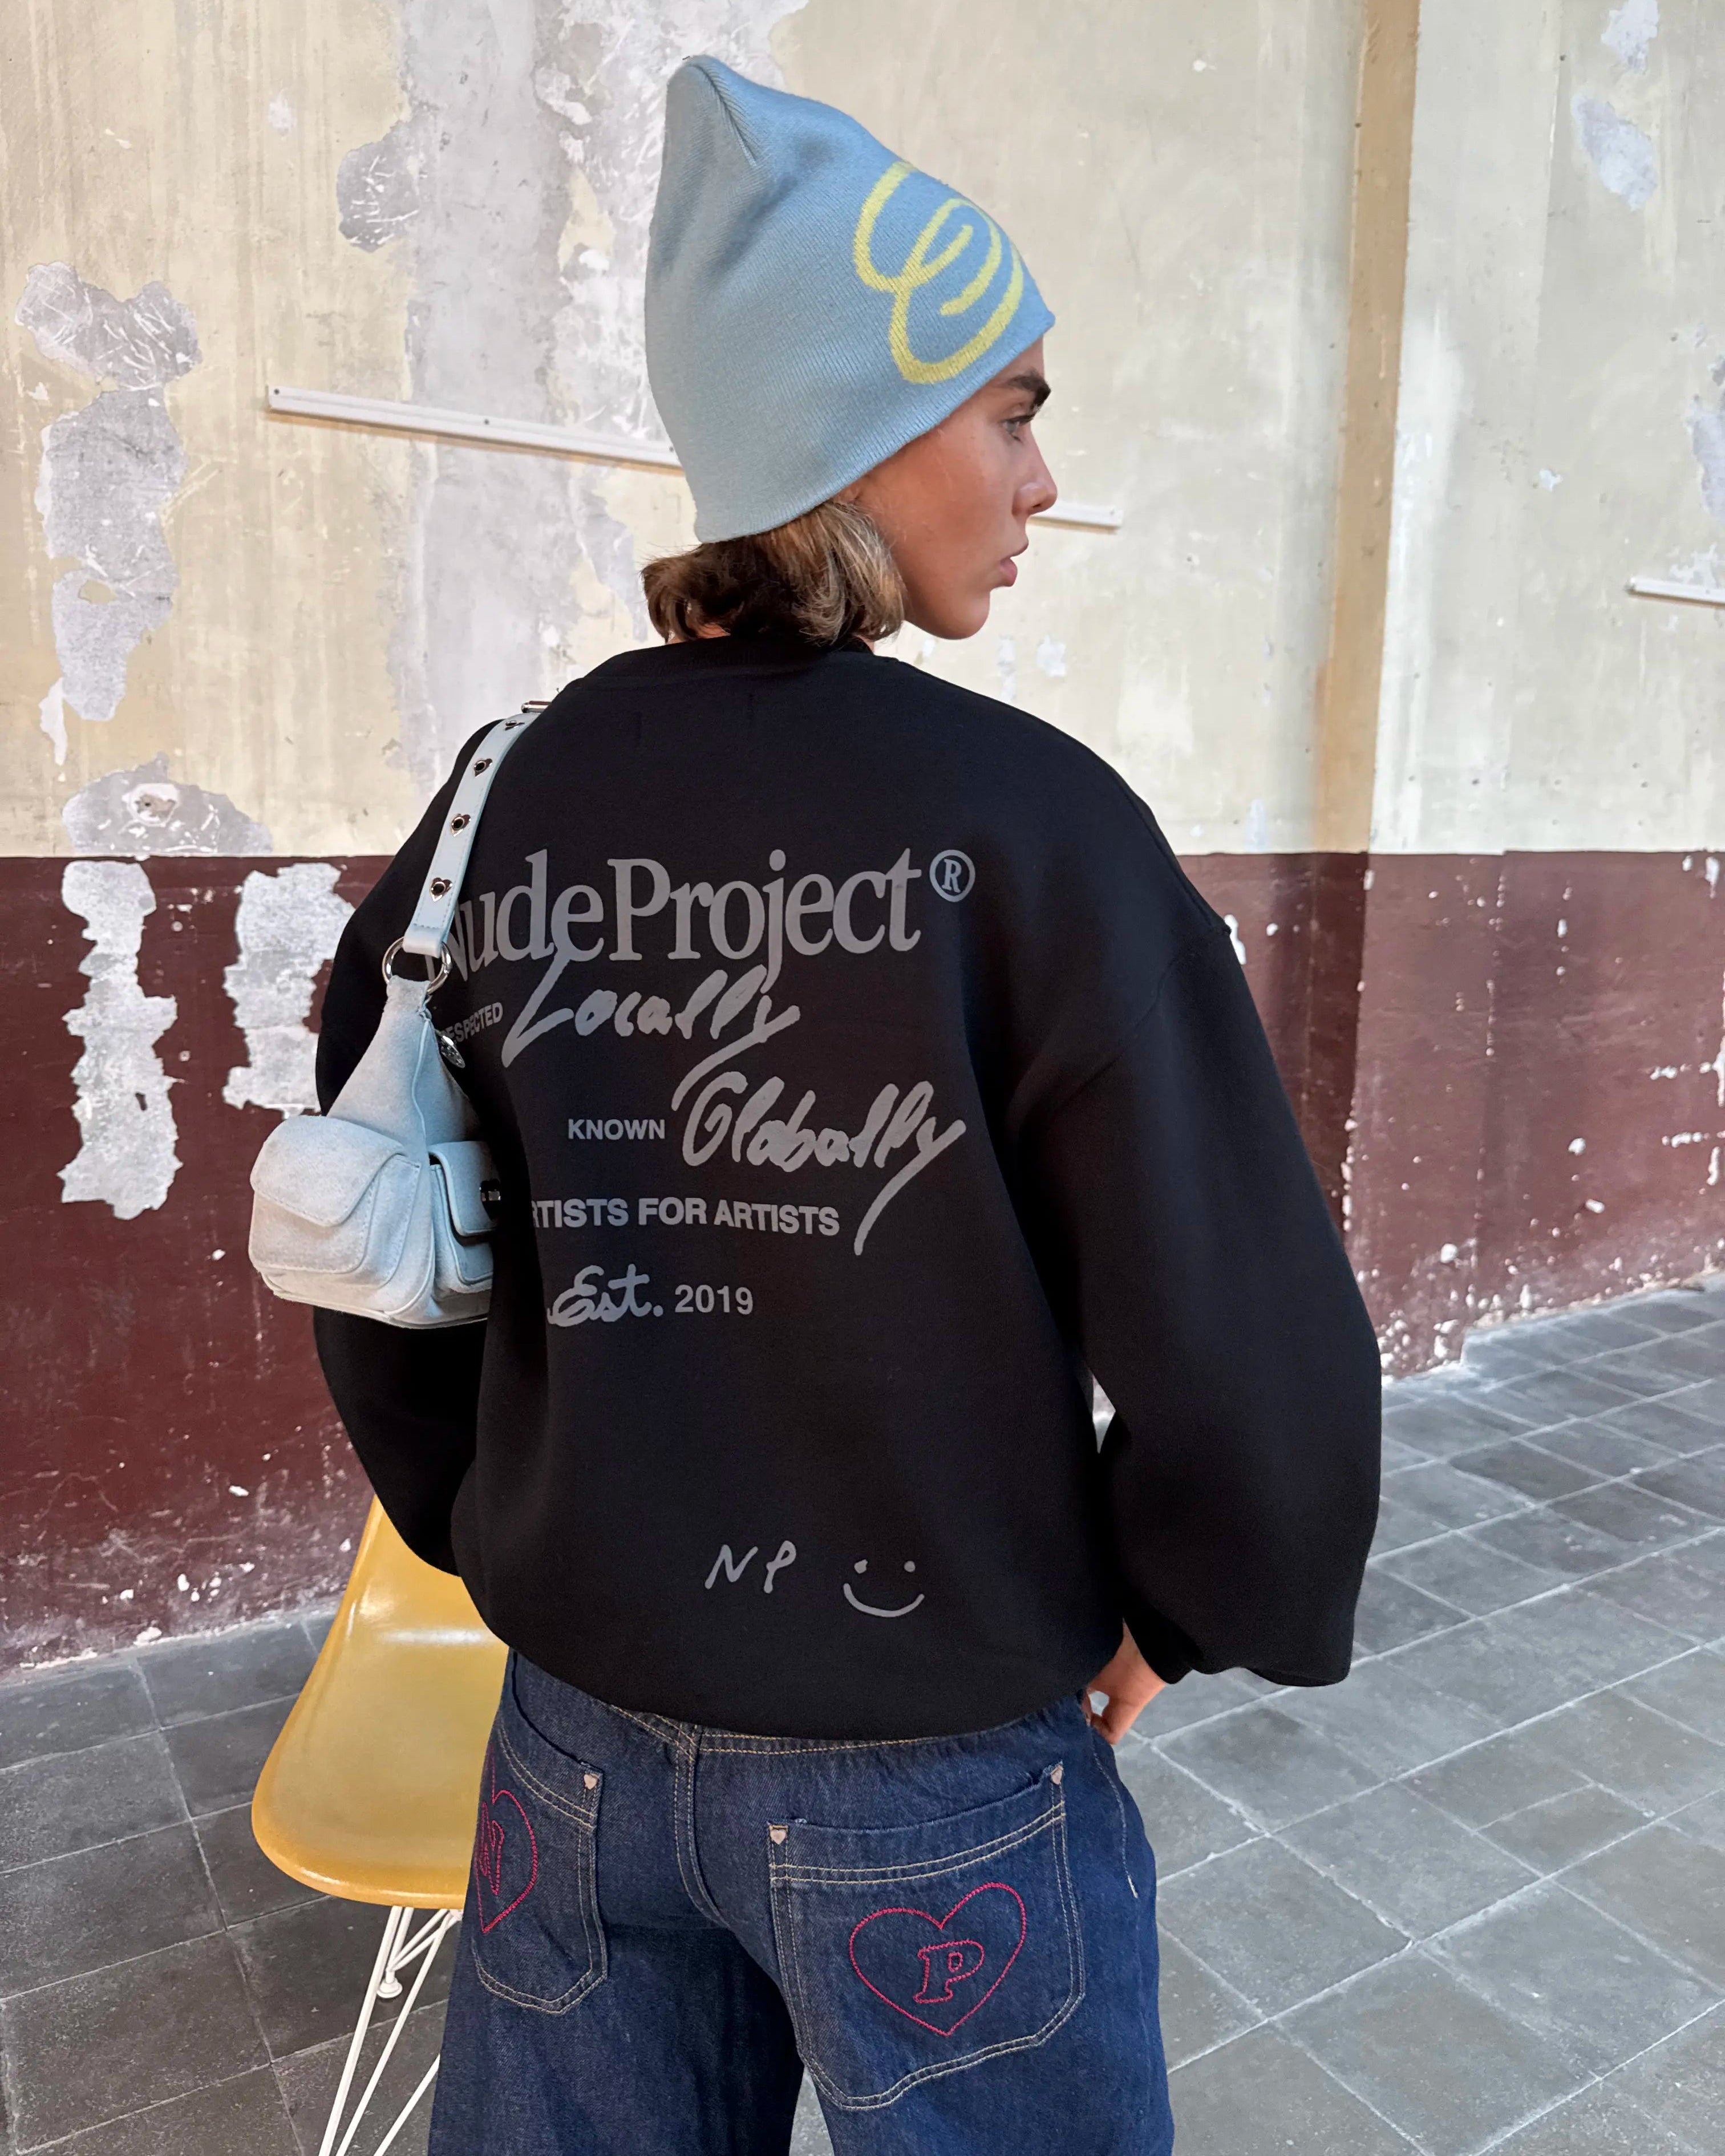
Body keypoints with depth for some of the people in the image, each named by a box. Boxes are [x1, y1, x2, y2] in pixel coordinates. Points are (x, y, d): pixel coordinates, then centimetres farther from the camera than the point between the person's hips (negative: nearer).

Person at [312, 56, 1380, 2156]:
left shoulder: (513, 798, -5)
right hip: (934, 1794, -3)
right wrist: (1183, 1610, 2)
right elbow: (1246, 1330, -18)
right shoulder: (1022, 818, -19)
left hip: (577, 1748, 4)